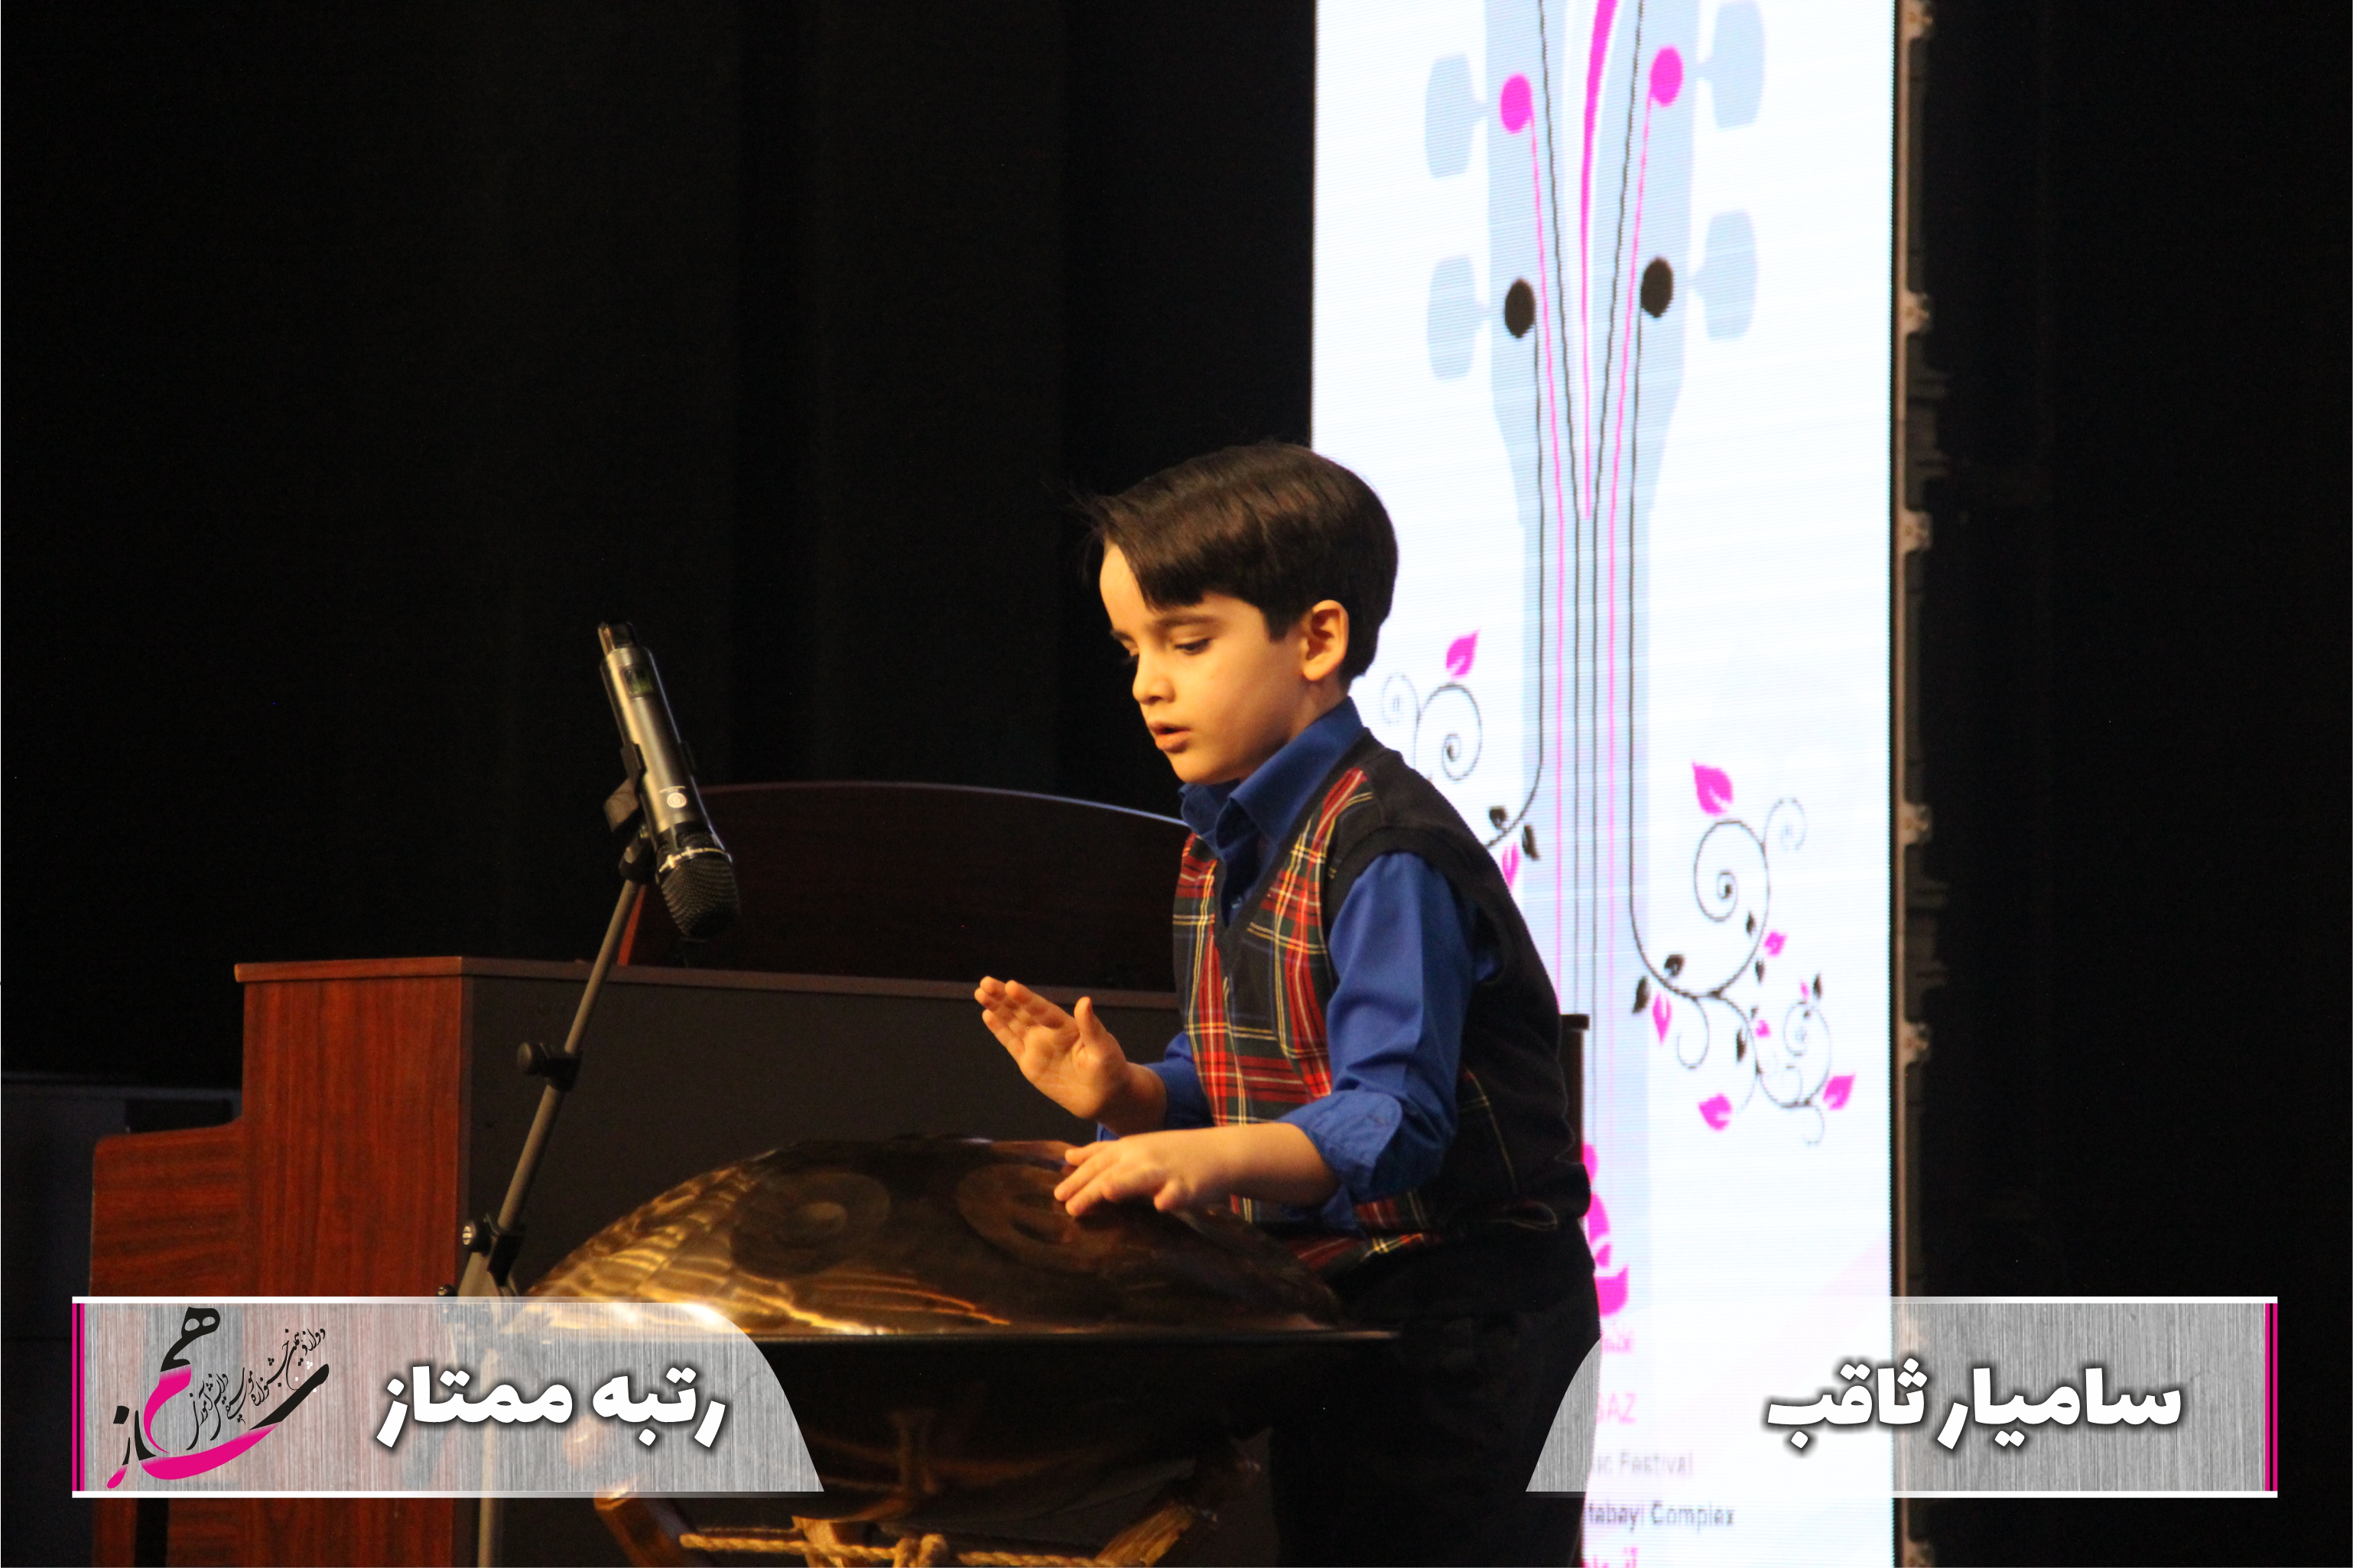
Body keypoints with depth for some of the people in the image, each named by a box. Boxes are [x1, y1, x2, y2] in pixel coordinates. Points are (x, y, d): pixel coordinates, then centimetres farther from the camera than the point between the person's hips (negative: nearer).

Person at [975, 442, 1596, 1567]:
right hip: (1318, 1307, 9)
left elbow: (1394, 1124, -28)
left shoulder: (1387, 852, -19)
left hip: (1460, 1335, -9)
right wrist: (1127, 1094, -4)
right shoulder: (1222, 851, 10)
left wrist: (1216, 1157, -43)